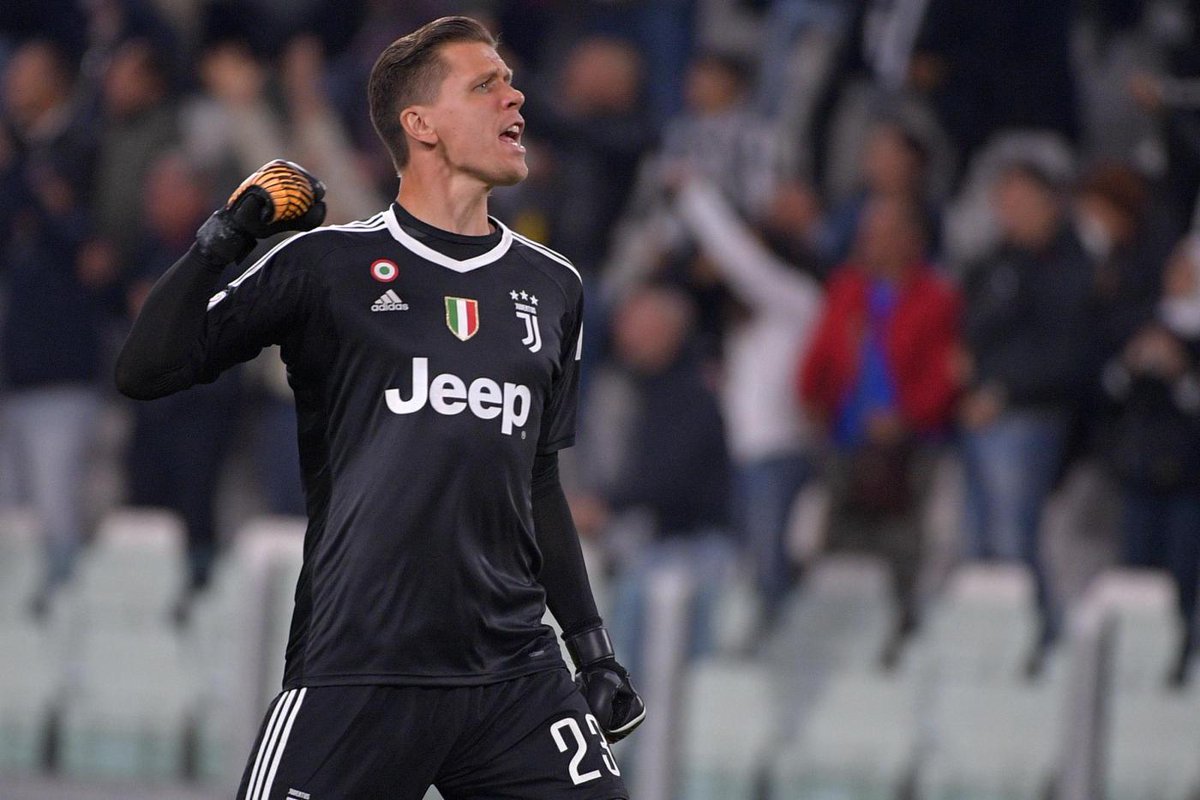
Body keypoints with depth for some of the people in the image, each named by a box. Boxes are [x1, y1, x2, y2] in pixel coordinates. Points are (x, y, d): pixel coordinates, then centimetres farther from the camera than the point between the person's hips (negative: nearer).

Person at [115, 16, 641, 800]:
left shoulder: (552, 287, 16)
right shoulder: (327, 266, 1)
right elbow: (147, 370, -5)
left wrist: (591, 641, 20)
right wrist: (228, 233, -11)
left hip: (514, 673, 4)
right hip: (357, 672, -4)